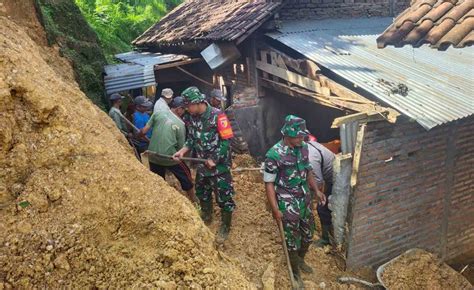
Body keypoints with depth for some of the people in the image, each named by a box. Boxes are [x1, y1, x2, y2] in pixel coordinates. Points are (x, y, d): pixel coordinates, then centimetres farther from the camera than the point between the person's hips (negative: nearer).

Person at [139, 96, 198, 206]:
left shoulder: (158, 114, -2)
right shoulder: (180, 124, -10)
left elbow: (144, 131, -1)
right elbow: (181, 147, -4)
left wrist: (137, 135, 20)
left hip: (153, 156, 4)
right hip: (170, 157, -3)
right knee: (185, 176, 17)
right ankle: (193, 200, 29)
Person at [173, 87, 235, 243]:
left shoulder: (217, 115, -22)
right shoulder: (191, 117, -2)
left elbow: (226, 140, -21)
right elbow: (192, 138, 9)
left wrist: (214, 159, -20)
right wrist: (182, 151, -7)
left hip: (219, 164, -7)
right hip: (202, 164, 7)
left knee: (224, 196, 3)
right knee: (202, 192, 23)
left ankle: (225, 227, 21)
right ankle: (206, 216, 47)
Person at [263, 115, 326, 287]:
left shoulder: (303, 147, -3)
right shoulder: (274, 155, -23)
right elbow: (269, 183, -17)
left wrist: (316, 190, 7)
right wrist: (275, 209, -18)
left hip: (304, 199, 7)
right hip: (287, 204, -6)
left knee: (308, 234, 21)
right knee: (292, 240, 7)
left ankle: (300, 260, 49)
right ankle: (295, 272, 31)